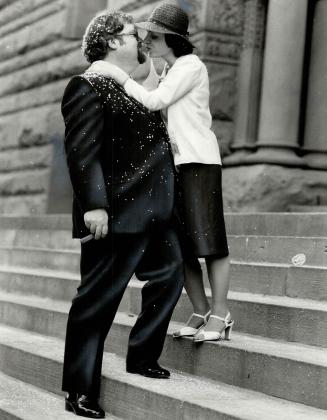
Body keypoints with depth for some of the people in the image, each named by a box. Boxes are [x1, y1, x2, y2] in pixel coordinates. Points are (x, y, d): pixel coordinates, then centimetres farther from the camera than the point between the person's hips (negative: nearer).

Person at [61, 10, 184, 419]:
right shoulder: (87, 86, -10)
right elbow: (82, 151, -19)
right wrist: (93, 204, -26)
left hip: (154, 211, 10)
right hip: (117, 213, -9)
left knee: (169, 277, 15)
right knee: (98, 298, -2)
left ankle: (142, 358, 30)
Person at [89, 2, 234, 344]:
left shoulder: (191, 65, -5)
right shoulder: (170, 72, 22)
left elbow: (153, 101, -15)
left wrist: (116, 74, -12)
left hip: (198, 161, -8)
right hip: (173, 164, 8)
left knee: (207, 239, -8)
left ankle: (220, 315, -5)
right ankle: (200, 312, 10)